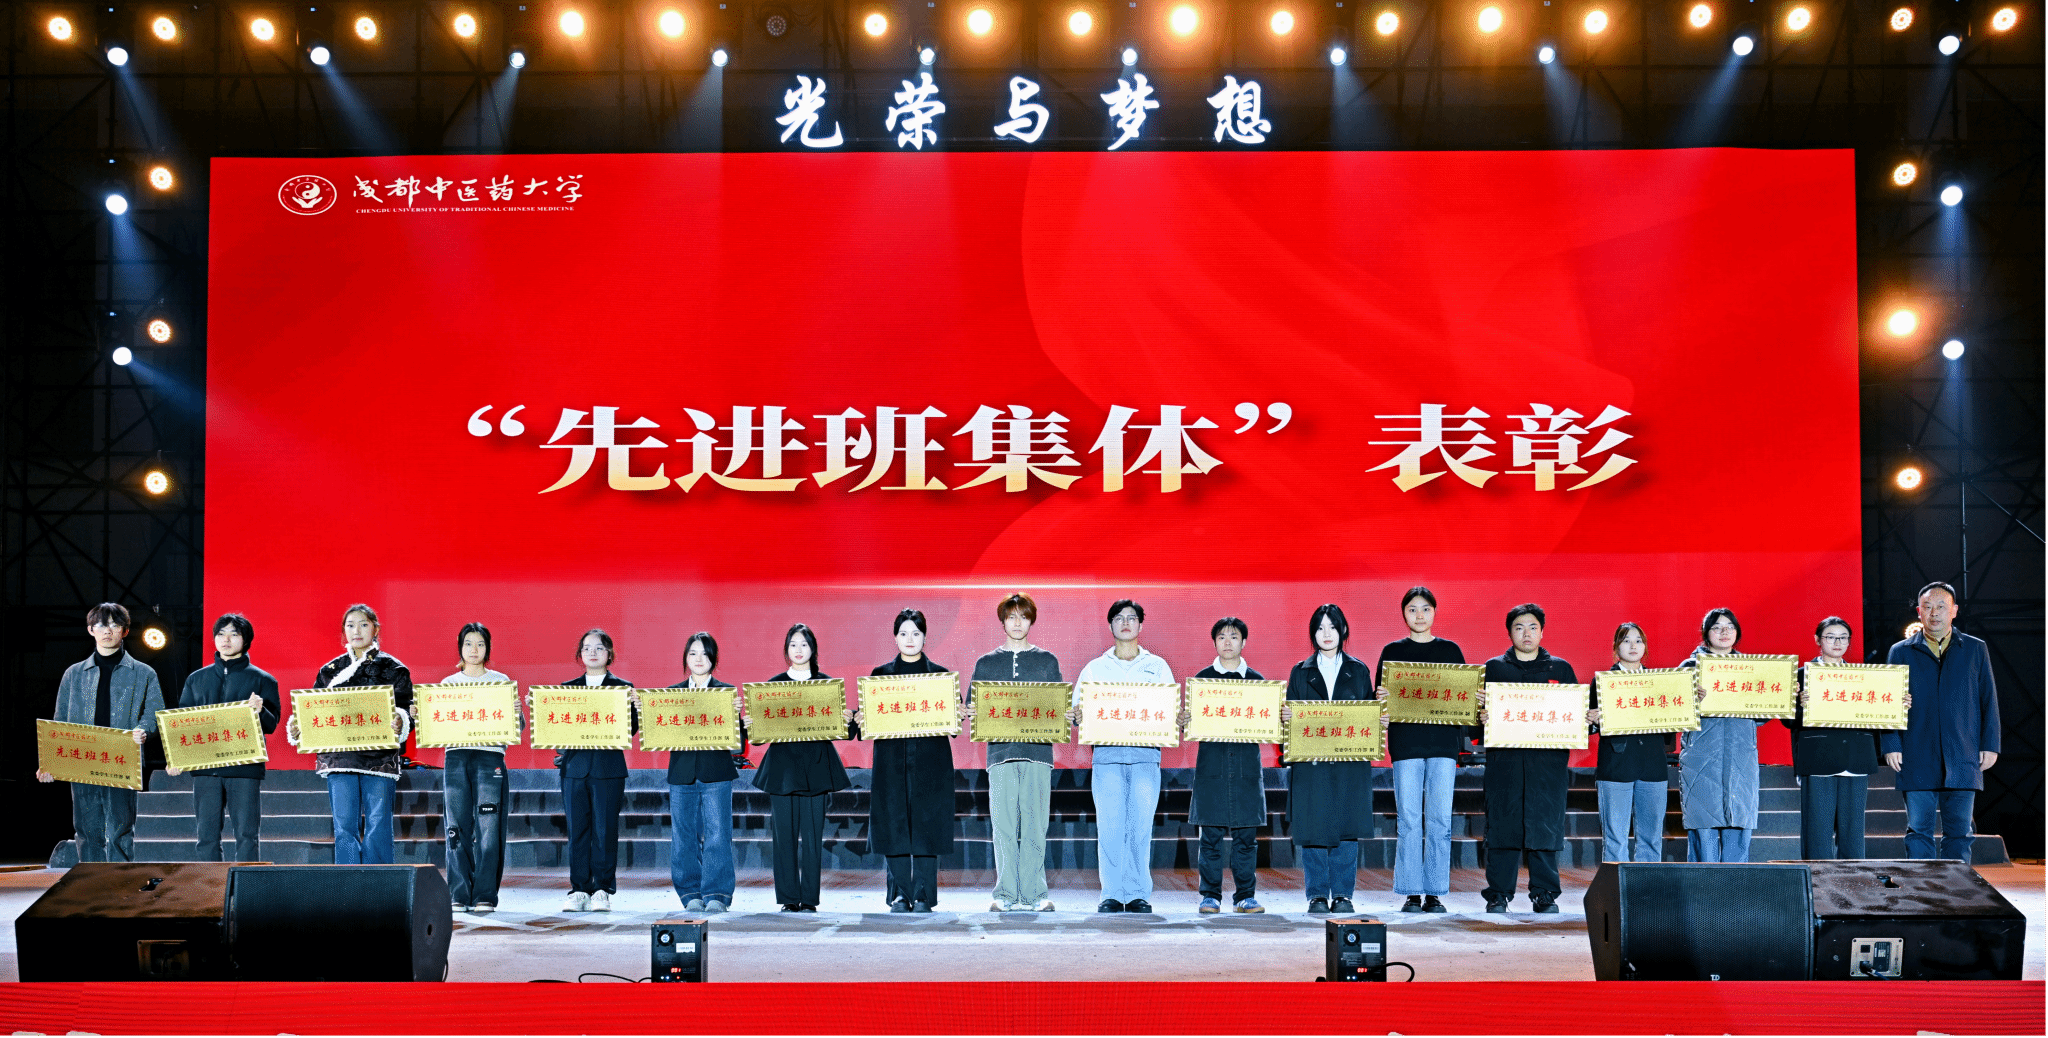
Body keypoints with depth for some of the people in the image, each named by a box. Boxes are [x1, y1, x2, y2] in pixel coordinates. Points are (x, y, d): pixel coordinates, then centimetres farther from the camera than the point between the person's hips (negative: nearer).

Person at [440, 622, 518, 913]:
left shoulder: (501, 681, 10)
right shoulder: (448, 684, 15)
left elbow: (517, 726, 7)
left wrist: (517, 710, -13)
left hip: (490, 757, -2)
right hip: (455, 757, 2)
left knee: (487, 829, -8)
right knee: (457, 828, -1)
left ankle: (485, 896, -5)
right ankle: (459, 895, 6)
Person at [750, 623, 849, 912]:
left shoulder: (825, 683, 8)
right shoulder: (774, 684, 9)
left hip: (816, 762, 0)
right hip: (782, 763, 0)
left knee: (812, 833, -3)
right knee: (784, 832, -1)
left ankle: (809, 898, 4)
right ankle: (788, 898, 6)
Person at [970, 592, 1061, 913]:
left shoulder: (1047, 661, 14)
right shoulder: (986, 663, 15)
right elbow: (973, 709, 12)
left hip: (1038, 751, 0)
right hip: (1001, 751, 0)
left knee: (1034, 826, -4)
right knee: (1004, 826, -3)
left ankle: (1034, 893, 0)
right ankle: (1006, 895, 1)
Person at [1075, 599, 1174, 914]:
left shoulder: (1158, 666, 15)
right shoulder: (1095, 668, 15)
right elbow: (1077, 708, 11)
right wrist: (1078, 715, -12)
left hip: (1145, 754, 0)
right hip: (1107, 755, 0)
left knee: (1141, 826, -3)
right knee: (1109, 827, -4)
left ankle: (1138, 894, 3)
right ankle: (1111, 895, 1)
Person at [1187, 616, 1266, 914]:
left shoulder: (1256, 680, 10)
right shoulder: (1203, 678, 8)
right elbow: (1193, 719, 7)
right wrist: (1184, 721, -14)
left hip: (1247, 764, 1)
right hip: (1211, 764, -1)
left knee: (1246, 834, 1)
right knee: (1211, 835, -1)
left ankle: (1245, 896, 9)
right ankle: (1210, 896, 6)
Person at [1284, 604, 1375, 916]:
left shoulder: (1358, 671, 12)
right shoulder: (1300, 672, 11)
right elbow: (1290, 715, 9)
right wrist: (1286, 717, -13)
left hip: (1350, 760, 0)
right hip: (1311, 760, 0)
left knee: (1347, 827, -1)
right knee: (1313, 828, -2)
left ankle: (1343, 895, 7)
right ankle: (1318, 896, 6)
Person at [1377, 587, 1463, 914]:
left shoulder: (1450, 650, 12)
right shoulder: (1393, 651, 9)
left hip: (1443, 742, 1)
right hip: (1406, 742, -1)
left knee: (1439, 819, -2)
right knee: (1408, 819, -3)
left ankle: (1434, 893, 4)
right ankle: (1412, 893, 4)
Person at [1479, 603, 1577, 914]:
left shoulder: (1560, 669, 14)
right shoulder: (1494, 668, 12)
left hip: (1548, 759, 0)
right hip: (1504, 757, 0)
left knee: (1545, 826, -2)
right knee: (1502, 826, -2)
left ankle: (1545, 894, 6)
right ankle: (1498, 895, 5)